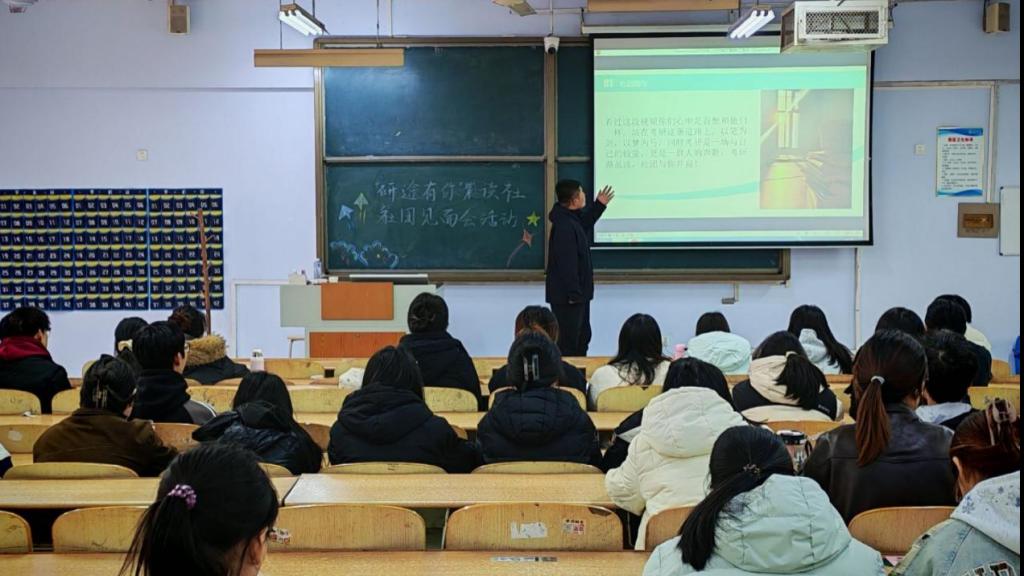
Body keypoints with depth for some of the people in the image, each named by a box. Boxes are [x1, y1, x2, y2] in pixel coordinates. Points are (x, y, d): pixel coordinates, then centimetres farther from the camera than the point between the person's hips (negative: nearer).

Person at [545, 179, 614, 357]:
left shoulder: (571, 218, 7)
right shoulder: (564, 226, -26)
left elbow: (584, 224, 33)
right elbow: (567, 263, -28)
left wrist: (599, 205, 29)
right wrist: (573, 294, -25)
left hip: (577, 293, 11)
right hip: (567, 296, -11)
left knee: (582, 338, 21)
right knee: (567, 343, -5)